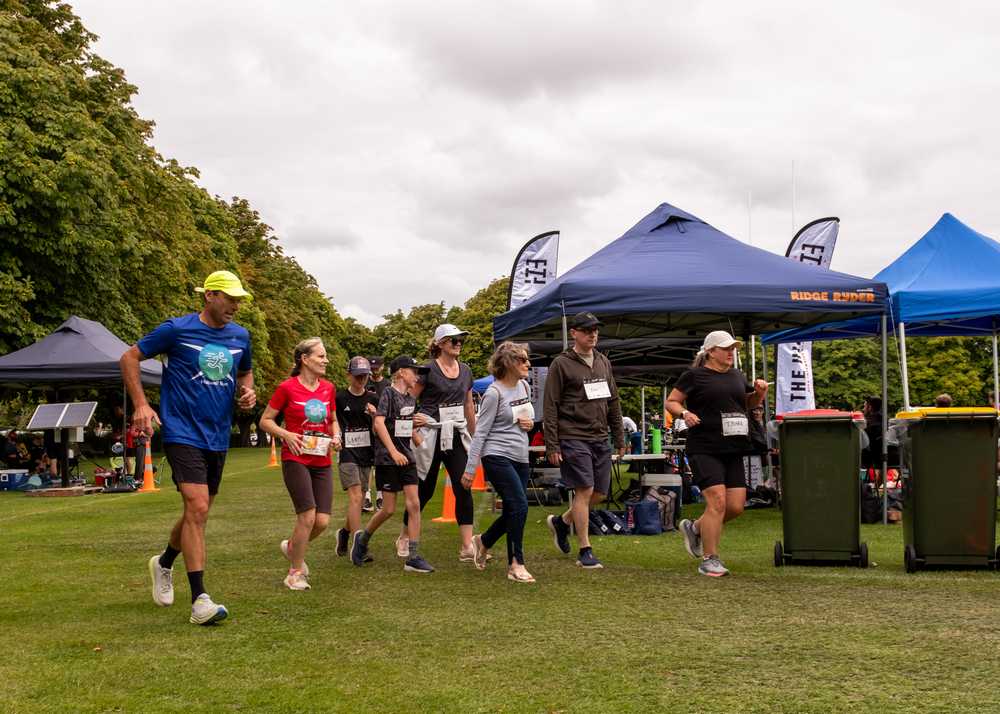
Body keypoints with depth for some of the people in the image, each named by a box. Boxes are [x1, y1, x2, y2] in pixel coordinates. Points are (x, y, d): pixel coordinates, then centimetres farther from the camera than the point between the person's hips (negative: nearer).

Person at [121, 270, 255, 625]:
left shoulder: (240, 336, 7)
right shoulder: (177, 329, -8)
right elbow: (129, 358, 0)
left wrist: (247, 391, 4)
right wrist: (141, 404, -10)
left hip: (218, 437, 6)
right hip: (183, 433, -6)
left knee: (198, 511, 15)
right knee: (197, 507, -17)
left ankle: (164, 563, 43)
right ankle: (199, 600, -14)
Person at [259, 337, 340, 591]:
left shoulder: (329, 388, 8)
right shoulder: (287, 388, -7)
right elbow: (265, 420, -1)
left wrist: (336, 436, 2)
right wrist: (286, 434, -17)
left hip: (322, 462, 5)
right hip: (295, 459, -5)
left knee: (322, 521, -3)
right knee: (308, 516, -14)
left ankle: (292, 547, 29)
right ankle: (295, 573, 4)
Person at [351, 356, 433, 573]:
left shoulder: (411, 399, 12)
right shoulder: (389, 393, -9)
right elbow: (378, 423, -21)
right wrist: (393, 451, -29)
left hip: (406, 457, 6)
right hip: (386, 458, -6)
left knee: (414, 504, -4)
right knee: (389, 509, -1)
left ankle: (413, 558, -2)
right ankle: (363, 538, 25)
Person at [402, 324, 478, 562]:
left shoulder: (465, 371, 11)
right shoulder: (429, 370, -6)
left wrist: (474, 436, 21)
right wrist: (412, 418, -19)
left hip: (457, 436, 4)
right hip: (431, 435, -4)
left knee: (464, 488, -7)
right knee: (425, 490, 5)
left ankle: (467, 547, -7)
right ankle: (404, 538, 26)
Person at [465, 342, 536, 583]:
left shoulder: (524, 387, 11)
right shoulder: (494, 393, -10)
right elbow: (480, 432, -10)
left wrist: (530, 423, 2)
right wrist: (470, 468, -12)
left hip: (520, 458, 8)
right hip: (497, 456, -8)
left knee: (512, 512, 8)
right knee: (519, 505, -16)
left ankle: (483, 541, 35)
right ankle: (516, 563, -5)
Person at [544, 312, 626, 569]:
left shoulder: (603, 362, 15)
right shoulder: (561, 364, -4)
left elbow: (613, 402, 20)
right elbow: (550, 407, -6)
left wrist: (619, 438, 16)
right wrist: (552, 446, -11)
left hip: (600, 439, 7)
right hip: (573, 438, -6)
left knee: (600, 493, 7)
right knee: (585, 491, -9)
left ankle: (561, 522, 31)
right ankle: (585, 552, 0)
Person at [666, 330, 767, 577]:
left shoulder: (737, 376, 17)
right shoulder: (695, 376, -1)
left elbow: (750, 403, 29)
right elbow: (671, 401, 2)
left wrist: (759, 392, 7)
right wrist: (684, 413, -18)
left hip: (734, 451, 7)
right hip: (705, 449, -6)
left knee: (736, 506, 2)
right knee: (717, 502, -14)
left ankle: (695, 528, 27)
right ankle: (709, 560, -2)